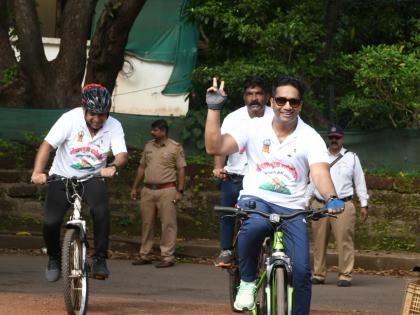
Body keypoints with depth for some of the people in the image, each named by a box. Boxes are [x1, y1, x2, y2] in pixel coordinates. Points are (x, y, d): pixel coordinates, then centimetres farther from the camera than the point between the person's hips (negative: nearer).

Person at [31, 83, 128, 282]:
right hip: (62, 177, 0)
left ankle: (100, 259, -14)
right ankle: (54, 258, 15)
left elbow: (121, 155, -19)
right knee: (50, 221, -14)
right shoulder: (70, 119, -17)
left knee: (101, 211, -28)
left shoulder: (114, 126, -11)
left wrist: (113, 167, -44)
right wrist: (37, 172, -37)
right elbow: (48, 145, -22)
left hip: (93, 178, 1)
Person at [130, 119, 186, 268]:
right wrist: (134, 187, 16)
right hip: (148, 190, 5)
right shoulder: (148, 146, 14)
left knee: (168, 224, -5)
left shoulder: (175, 148, -2)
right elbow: (142, 167, 19)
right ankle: (145, 255, 14)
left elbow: (181, 170, -4)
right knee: (146, 223, 8)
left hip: (166, 190, -5)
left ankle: (167, 257, -3)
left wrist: (180, 191, -11)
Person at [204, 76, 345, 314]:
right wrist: (214, 108, -13)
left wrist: (332, 198, -38)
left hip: (291, 209, 1)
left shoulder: (310, 138, 0)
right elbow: (215, 147, -6)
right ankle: (248, 282, -13)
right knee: (255, 226, -37)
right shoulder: (255, 128, 2)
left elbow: (320, 172, -17)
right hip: (255, 200, -1)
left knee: (301, 270, -12)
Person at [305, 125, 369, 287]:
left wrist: (364, 205, 5)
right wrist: (305, 202, 13)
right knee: (319, 242, 3)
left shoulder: (351, 158, 10)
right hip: (319, 205, 3)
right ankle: (319, 274, 10)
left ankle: (345, 275, -7)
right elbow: (311, 181, 19)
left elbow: (360, 182, 10)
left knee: (344, 241, -9)